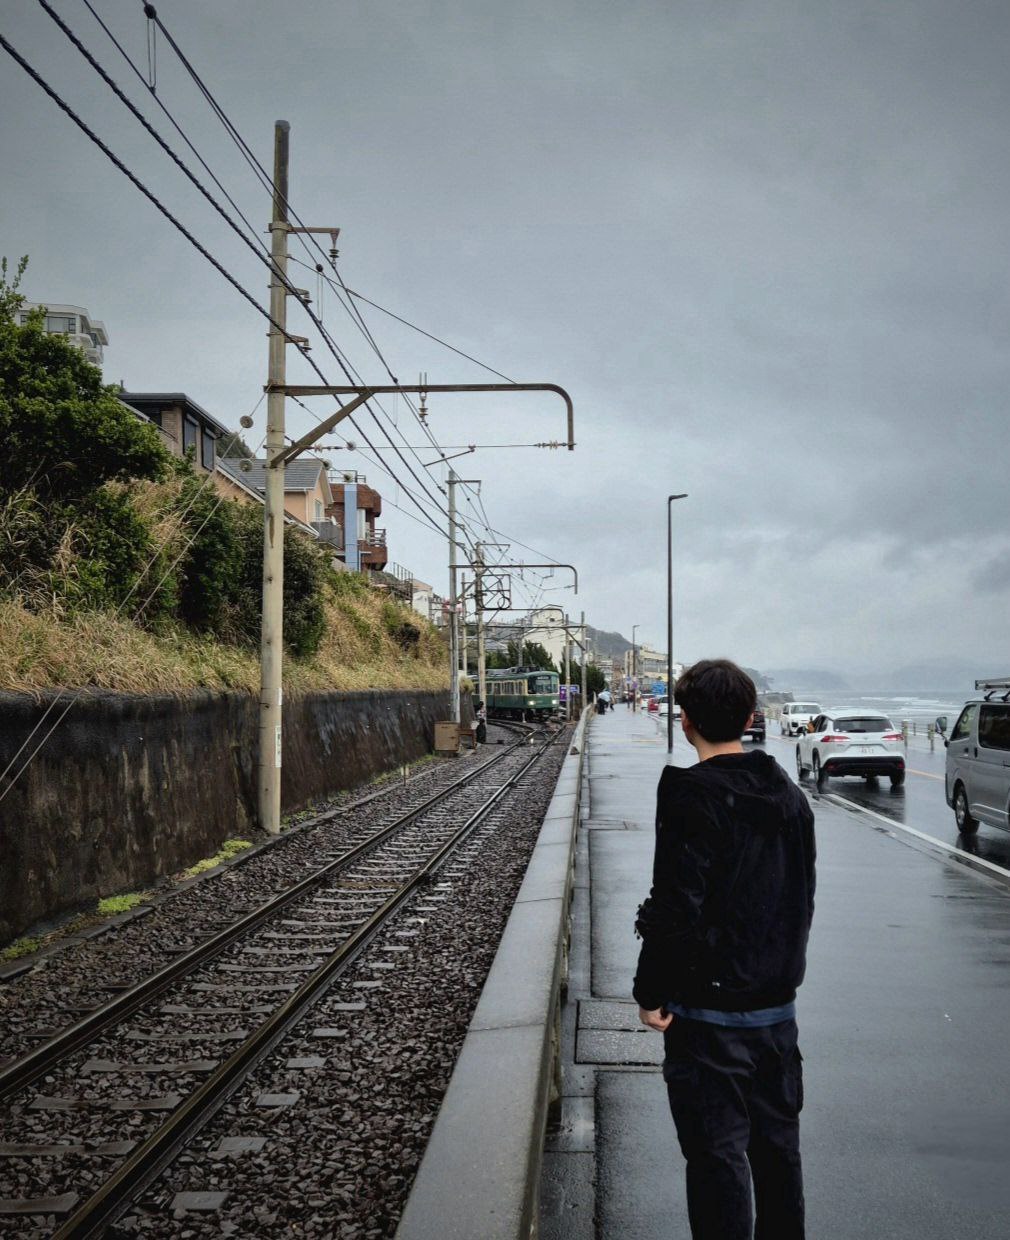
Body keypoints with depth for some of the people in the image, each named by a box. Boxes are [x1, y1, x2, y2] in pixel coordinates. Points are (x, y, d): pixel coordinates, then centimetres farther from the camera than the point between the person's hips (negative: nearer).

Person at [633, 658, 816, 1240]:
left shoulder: (693, 798, -18)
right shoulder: (789, 795, 5)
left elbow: (677, 908, -21)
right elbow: (802, 899, 12)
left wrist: (652, 993, -12)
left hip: (710, 1012, -7)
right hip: (778, 1005, 7)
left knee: (718, 1153, 2)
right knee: (778, 1144, 19)